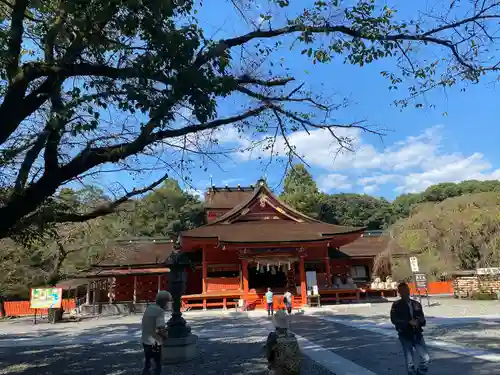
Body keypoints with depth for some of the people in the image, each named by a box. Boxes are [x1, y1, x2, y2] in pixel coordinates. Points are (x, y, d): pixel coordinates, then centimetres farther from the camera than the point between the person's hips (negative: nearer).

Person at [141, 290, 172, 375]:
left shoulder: (149, 308, 4)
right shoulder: (160, 311, -20)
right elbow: (159, 330, -28)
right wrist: (165, 335, -8)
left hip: (145, 341, 7)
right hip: (154, 343, -7)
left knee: (147, 364, 22)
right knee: (158, 365, 9)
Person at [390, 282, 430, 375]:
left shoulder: (416, 304, 8)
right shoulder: (396, 305, -5)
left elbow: (423, 320, 9)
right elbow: (394, 320, -15)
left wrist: (418, 321, -14)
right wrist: (408, 322, -23)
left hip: (418, 335, 4)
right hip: (405, 336, -3)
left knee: (426, 358, 1)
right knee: (410, 362, 2)